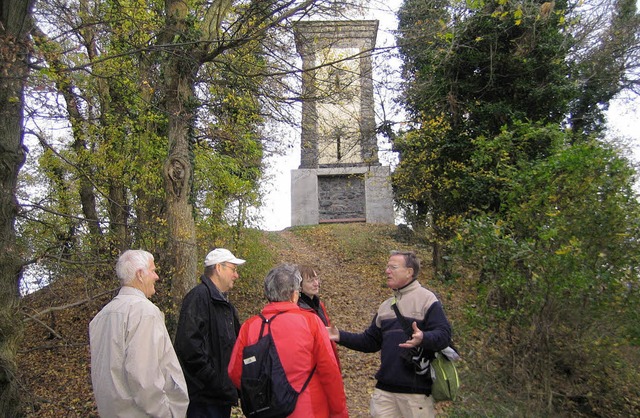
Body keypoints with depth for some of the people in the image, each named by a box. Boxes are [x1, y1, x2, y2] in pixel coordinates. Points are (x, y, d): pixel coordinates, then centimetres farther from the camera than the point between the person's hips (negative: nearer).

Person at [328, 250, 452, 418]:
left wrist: (423, 338, -35)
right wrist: (341, 337, 5)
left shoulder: (426, 299, -6)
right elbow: (370, 341, 16)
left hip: (416, 389, -6)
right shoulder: (385, 305, 14)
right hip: (384, 388, 6)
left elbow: (444, 335, -15)